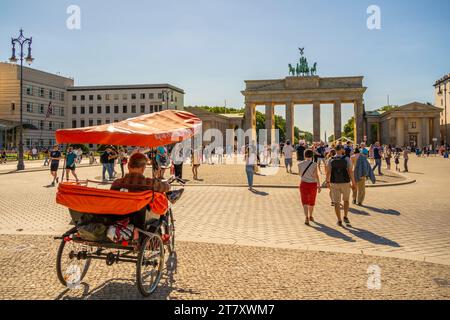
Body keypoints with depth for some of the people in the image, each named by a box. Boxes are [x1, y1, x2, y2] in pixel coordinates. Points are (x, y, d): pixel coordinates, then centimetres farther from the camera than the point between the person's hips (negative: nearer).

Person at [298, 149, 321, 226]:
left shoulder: (300, 164, -3)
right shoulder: (314, 164, -9)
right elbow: (316, 176, -12)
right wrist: (319, 185, -6)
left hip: (304, 184, 0)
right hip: (313, 184, 0)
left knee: (305, 202, -3)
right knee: (312, 202, 18)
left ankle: (306, 217, -21)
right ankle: (310, 216, 35)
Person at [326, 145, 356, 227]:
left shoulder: (331, 160, -2)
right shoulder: (347, 159, -7)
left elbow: (328, 172, -7)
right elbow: (350, 172, -12)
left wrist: (327, 182, 6)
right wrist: (353, 183, -6)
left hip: (334, 183, 1)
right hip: (345, 183, 0)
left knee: (336, 202, 7)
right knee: (346, 200, 22)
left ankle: (339, 220, 9)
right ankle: (345, 217, 15)